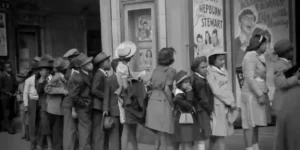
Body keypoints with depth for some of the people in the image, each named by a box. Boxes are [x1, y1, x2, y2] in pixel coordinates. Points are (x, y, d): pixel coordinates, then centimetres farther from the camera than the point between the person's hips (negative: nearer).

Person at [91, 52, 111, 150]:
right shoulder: (99, 74, -14)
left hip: (105, 106, 9)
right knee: (99, 131, -5)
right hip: (99, 106, -9)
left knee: (104, 131, 14)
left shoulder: (105, 75, 13)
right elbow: (94, 90, -23)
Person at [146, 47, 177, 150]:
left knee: (158, 138, 17)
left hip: (153, 102, 7)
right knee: (163, 140, -2)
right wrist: (172, 104, -7)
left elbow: (153, 86, 10)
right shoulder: (170, 71, -6)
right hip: (163, 103, -7)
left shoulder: (156, 70, 13)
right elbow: (167, 89, -14)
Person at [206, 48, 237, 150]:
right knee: (220, 135, -8)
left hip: (226, 106, 7)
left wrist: (232, 101, 2)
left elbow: (228, 89, 16)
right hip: (217, 106, -7)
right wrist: (230, 102, -11)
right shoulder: (210, 73, -8)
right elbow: (216, 91, -13)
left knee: (214, 136, 9)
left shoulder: (224, 71, 15)